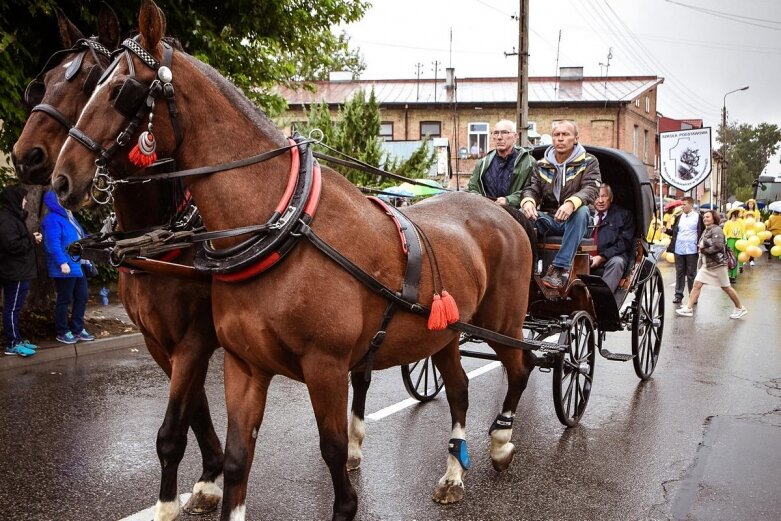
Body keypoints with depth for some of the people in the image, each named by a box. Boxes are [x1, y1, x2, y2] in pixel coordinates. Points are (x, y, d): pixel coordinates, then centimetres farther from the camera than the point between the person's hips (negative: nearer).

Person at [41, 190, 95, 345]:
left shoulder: (68, 216, 16)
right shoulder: (52, 219, -13)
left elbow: (80, 237, 22)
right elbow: (53, 243, -22)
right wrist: (62, 262, -28)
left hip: (78, 265, 9)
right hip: (65, 267, -9)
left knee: (82, 297, 12)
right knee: (64, 300, 0)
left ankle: (77, 329, 22)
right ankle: (62, 333, 11)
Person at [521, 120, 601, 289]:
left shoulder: (588, 162, 3)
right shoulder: (541, 165, 13)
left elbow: (591, 188, -13)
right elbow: (533, 188, 3)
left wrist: (572, 203, -35)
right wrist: (528, 201, -25)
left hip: (572, 221, -2)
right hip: (547, 219, 2)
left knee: (582, 210, -37)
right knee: (522, 214, -27)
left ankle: (560, 268, -41)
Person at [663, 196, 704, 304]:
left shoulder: (698, 217, -2)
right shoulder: (679, 217, 12)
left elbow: (703, 232, -3)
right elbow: (674, 231, 12)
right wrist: (666, 230, -7)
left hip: (691, 250, -4)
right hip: (679, 250, 4)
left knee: (691, 273, 2)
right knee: (679, 273, 8)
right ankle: (678, 295, 13)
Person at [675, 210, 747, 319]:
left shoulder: (716, 230, -14)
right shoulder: (706, 231, 13)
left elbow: (717, 247, -24)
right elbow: (701, 244, 21)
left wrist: (704, 250, -14)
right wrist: (700, 246, -2)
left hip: (717, 263, -8)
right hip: (706, 264, 8)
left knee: (726, 287, 2)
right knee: (697, 284, -1)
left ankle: (740, 308, 17)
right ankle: (689, 308, 0)